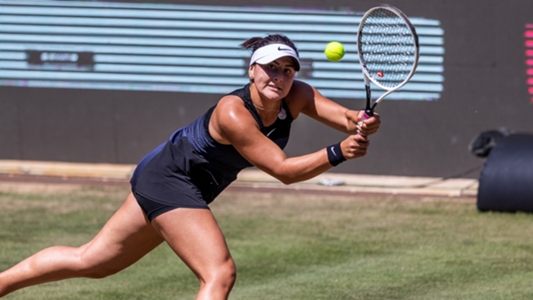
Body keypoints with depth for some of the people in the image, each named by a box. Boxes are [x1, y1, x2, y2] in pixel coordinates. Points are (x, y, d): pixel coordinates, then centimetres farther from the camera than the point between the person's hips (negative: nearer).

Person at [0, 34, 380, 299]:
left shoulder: (296, 97, -11)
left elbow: (346, 118, -20)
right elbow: (283, 170, -34)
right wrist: (336, 154, -44)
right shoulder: (233, 114, -31)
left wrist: (361, 124, -42)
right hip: (167, 180, -9)